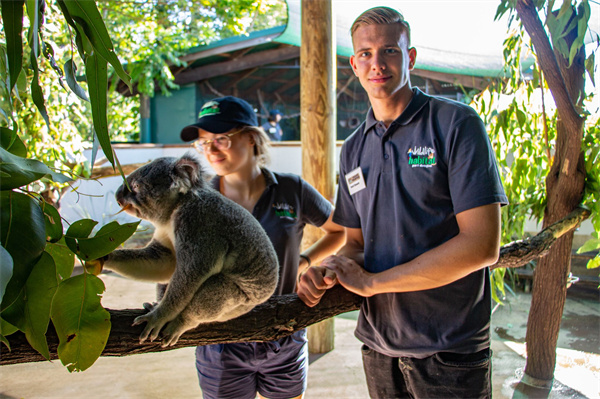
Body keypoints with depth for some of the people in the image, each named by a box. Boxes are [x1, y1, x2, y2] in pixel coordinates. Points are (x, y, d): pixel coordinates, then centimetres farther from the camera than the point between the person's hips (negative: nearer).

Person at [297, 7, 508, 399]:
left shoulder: (456, 124, -10)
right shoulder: (353, 149, 7)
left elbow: (483, 245, -18)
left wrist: (371, 281, -16)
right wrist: (330, 269, -11)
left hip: (450, 349, -5)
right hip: (378, 343, 5)